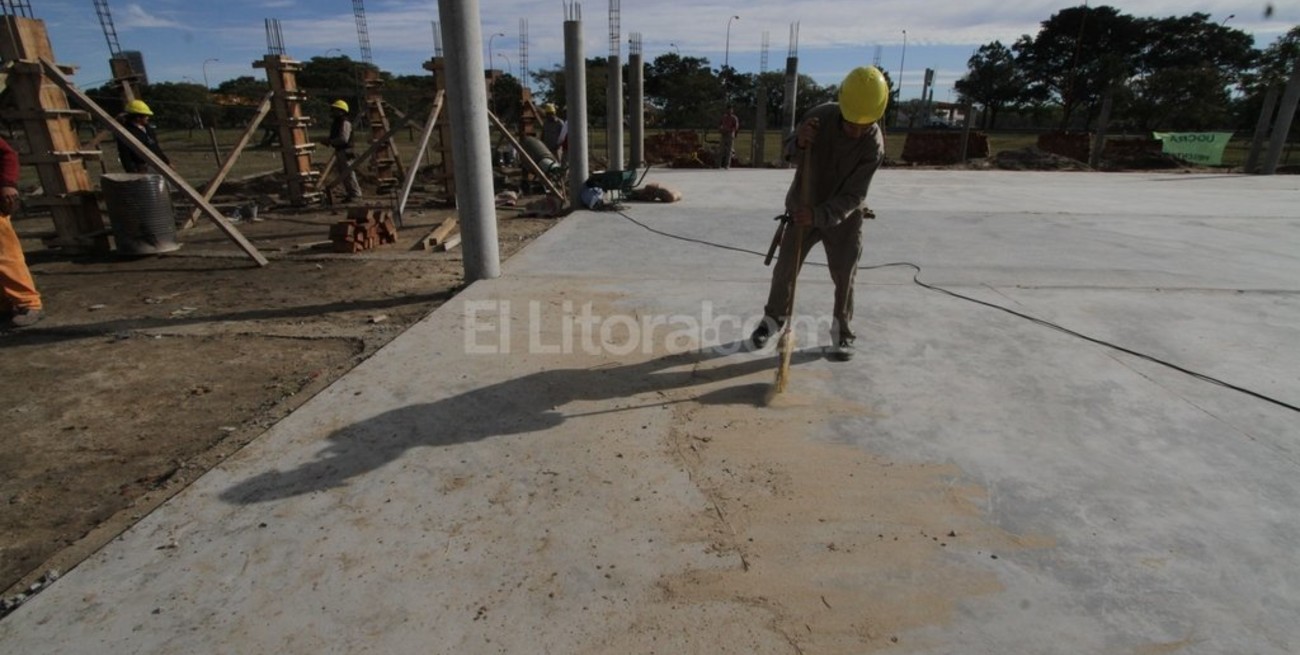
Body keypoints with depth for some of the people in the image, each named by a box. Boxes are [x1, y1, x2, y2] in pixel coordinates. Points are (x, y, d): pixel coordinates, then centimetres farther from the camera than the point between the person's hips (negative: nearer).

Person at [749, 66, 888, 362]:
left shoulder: (874, 145, -24)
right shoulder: (821, 116, -20)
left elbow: (852, 197, -28)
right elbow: (789, 154, -10)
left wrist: (819, 215, -44)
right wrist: (799, 142, -34)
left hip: (843, 216, -1)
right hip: (803, 207, 2)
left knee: (843, 276, 3)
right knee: (785, 268, 6)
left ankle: (841, 331, 21)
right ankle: (774, 318, 26)